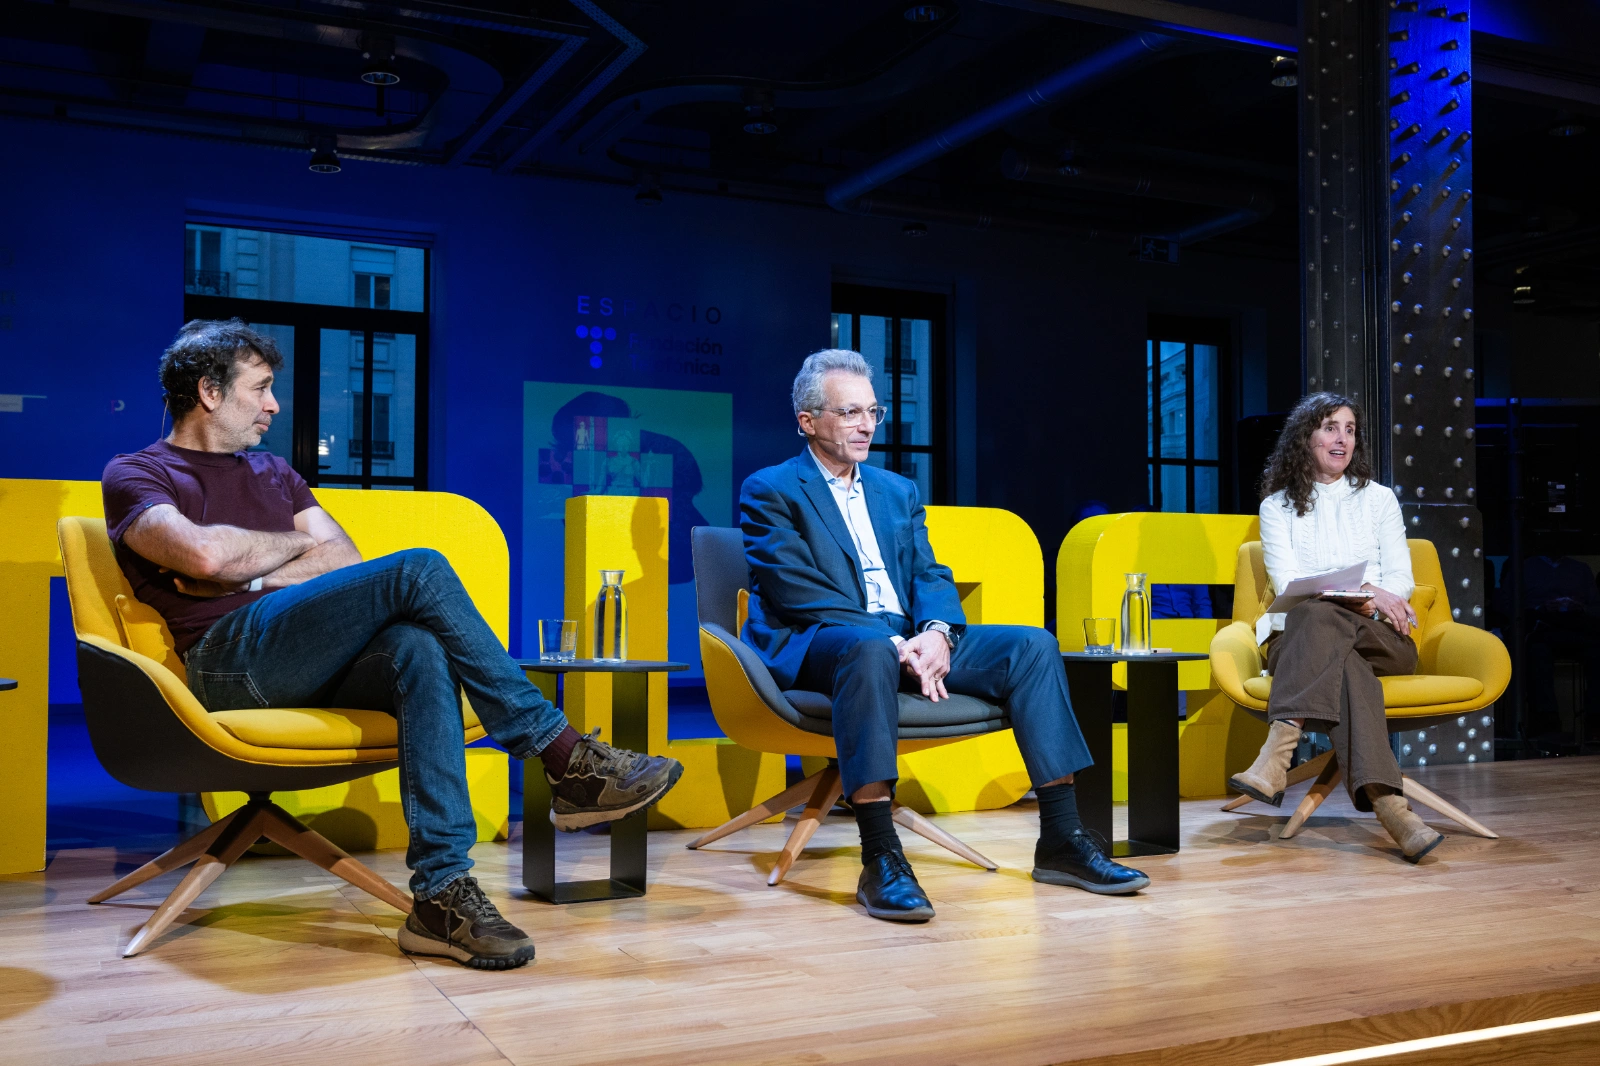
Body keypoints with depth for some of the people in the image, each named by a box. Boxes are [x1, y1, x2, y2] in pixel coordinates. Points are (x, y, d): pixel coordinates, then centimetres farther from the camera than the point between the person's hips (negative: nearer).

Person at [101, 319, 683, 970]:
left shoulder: (272, 472, 30)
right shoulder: (134, 476, 11)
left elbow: (344, 562, 14)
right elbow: (204, 554, -12)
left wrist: (249, 575, -2)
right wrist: (296, 543, 5)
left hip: (313, 668, 5)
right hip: (232, 658, -5)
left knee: (421, 651, -32)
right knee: (418, 571, -25)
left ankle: (441, 893, -40)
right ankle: (566, 759, -23)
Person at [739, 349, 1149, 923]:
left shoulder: (898, 491, 24)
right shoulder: (769, 491, 3)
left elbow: (930, 575, 13)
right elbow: (797, 592, -10)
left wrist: (935, 632, -12)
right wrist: (892, 642, -21)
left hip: (910, 640, 6)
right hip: (815, 644, -6)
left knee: (1032, 646, -12)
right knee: (871, 649, -41)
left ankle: (1061, 841, -12)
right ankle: (880, 863, -41)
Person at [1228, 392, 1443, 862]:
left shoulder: (1378, 499, 19)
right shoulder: (1278, 506, 13)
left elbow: (1401, 579, 10)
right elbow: (1287, 582, -2)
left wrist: (1374, 600, -14)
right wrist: (1361, 591, -17)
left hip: (1379, 636, 0)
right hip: (1298, 638, 0)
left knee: (1320, 617, -37)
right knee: (1346, 664, -38)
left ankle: (1276, 754, -53)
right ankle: (1387, 805, -53)